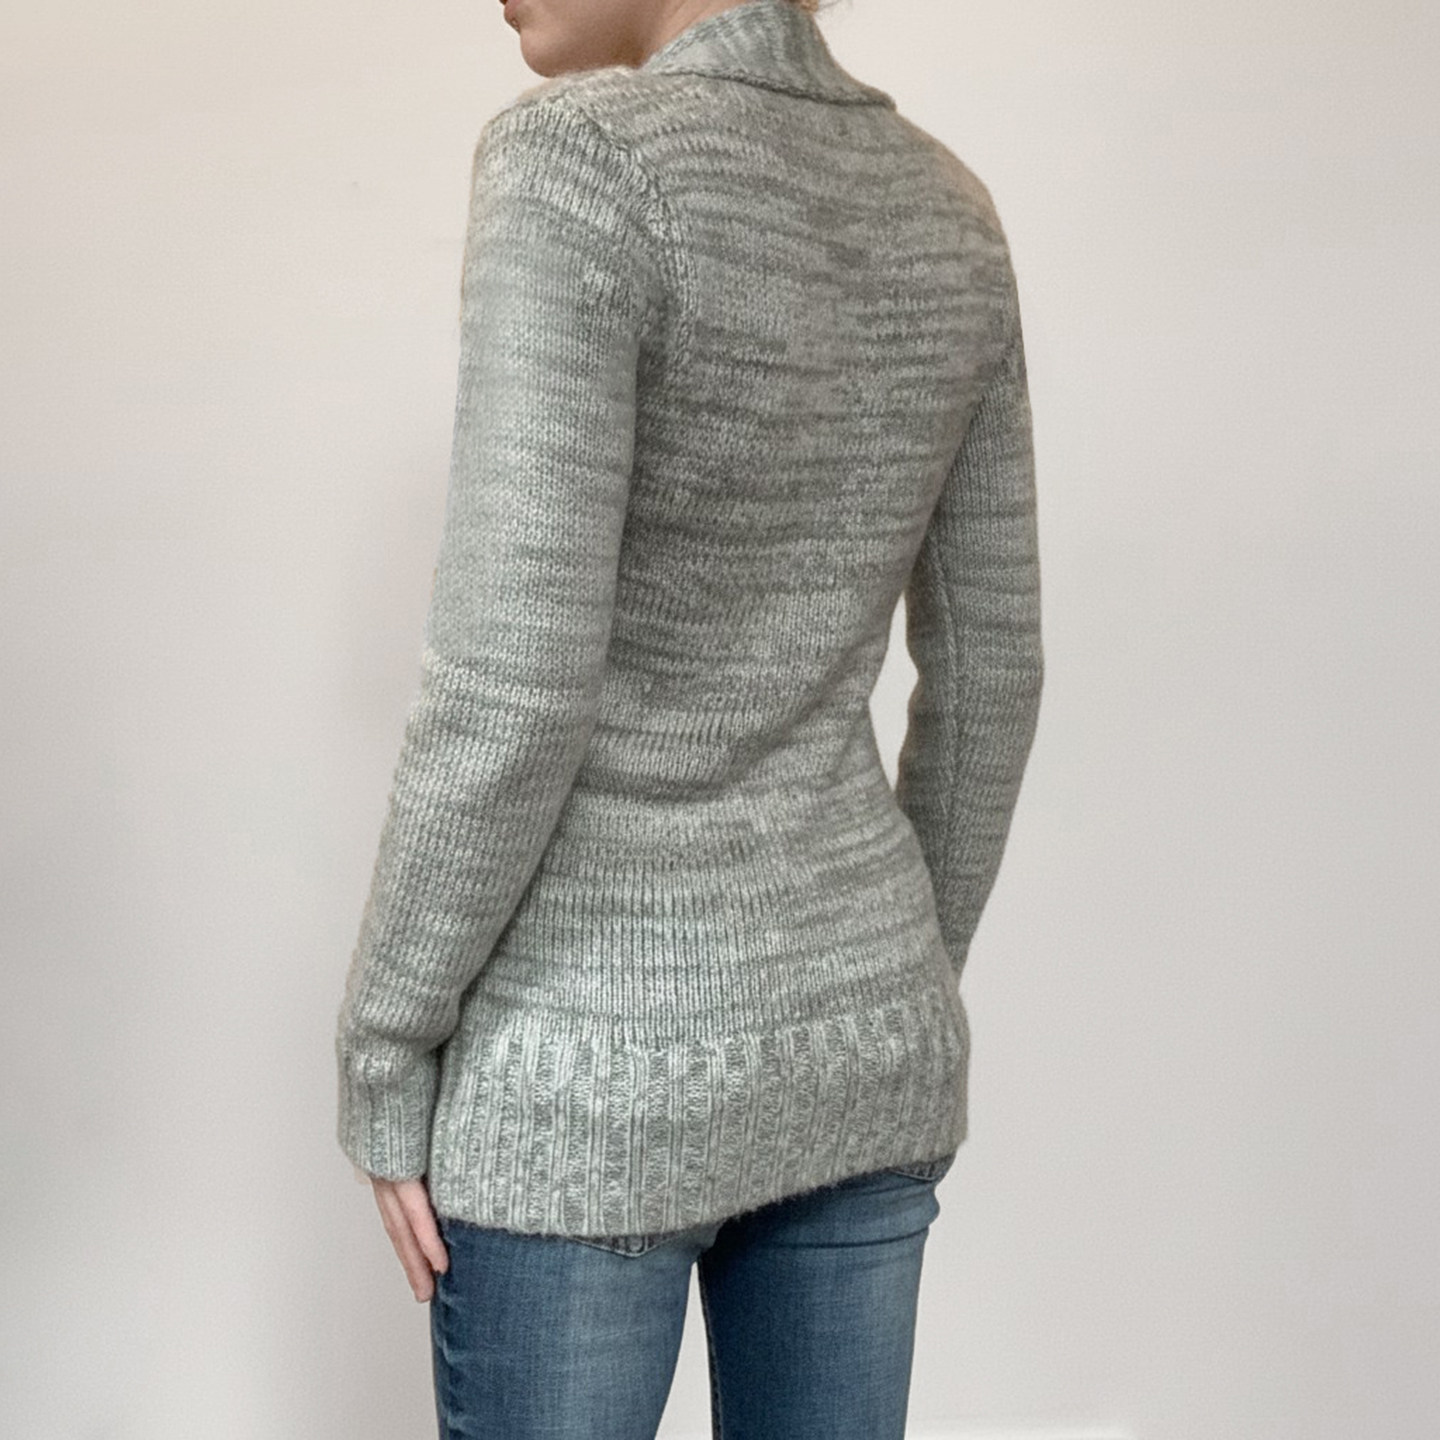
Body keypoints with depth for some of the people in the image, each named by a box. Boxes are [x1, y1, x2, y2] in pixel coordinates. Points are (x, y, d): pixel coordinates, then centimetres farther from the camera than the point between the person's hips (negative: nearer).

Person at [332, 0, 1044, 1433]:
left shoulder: (580, 160, -19)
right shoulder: (948, 211, 3)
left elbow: (512, 683, -23)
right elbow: (989, 669, 8)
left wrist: (383, 1053, -10)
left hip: (601, 1056, -6)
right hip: (849, 1019, 6)